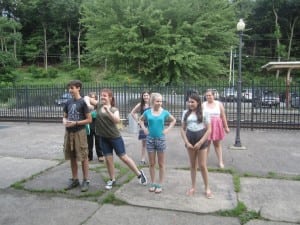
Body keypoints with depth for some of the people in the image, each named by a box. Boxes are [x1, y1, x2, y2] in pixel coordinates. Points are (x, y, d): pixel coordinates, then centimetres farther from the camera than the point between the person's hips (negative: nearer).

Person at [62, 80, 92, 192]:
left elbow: (89, 120, -8)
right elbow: (64, 116, 17)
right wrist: (64, 121, -5)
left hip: (79, 132, -6)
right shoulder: (68, 102, 8)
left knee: (83, 157, 1)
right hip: (68, 132, 6)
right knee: (72, 157, 13)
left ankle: (86, 180, 12)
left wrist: (75, 123, -16)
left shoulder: (83, 102, -8)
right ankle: (74, 179, 26)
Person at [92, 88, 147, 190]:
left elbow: (117, 120, -24)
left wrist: (108, 111, -32)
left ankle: (139, 174, 19)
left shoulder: (114, 109, -7)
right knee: (108, 159, 8)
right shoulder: (99, 105, 2)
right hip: (103, 138, 4)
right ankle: (112, 180, 27)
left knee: (123, 157, 3)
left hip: (115, 137, -3)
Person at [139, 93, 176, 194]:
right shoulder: (147, 112, -3)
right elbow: (141, 120, 16)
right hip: (150, 139, 1)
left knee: (161, 164, 7)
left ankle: (160, 184, 18)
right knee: (151, 163, 10)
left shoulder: (165, 112, -5)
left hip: (161, 139, -1)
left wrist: (167, 129, -2)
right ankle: (153, 183, 23)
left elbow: (173, 120, 10)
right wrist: (144, 129, 2)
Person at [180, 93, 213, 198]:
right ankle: (193, 187, 25)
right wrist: (187, 142, -7)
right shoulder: (186, 113, 2)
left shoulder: (204, 113, -6)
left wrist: (200, 143, -13)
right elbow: (182, 129, 4)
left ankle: (207, 188, 19)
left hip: (201, 140, -3)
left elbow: (209, 130, -7)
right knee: (192, 165, 13)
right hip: (190, 140, 3)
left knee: (202, 165, 2)